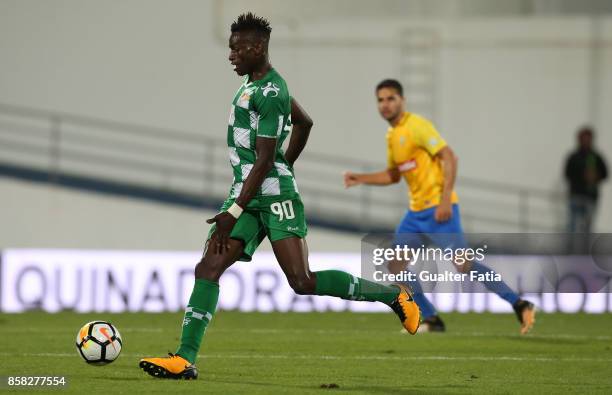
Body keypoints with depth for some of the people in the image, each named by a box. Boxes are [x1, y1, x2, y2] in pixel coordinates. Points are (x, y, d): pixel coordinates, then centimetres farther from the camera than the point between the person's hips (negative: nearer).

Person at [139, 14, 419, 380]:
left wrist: (233, 214, -22)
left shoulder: (269, 92, -14)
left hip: (274, 193, -9)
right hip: (245, 194, 9)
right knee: (208, 268, -5)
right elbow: (305, 123, 32)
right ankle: (185, 359, -10)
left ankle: (394, 295, 5)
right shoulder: (256, 83, 17)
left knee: (303, 282, -11)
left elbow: (264, 159, -19)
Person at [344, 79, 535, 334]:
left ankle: (520, 306, -11)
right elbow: (393, 175, 27)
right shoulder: (392, 135, 15)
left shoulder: (416, 126, -12)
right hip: (417, 211, 9)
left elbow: (449, 157, -18)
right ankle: (431, 320, 10)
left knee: (464, 265, -17)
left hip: (438, 209, -9)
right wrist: (360, 178, 15)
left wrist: (445, 200, -24)